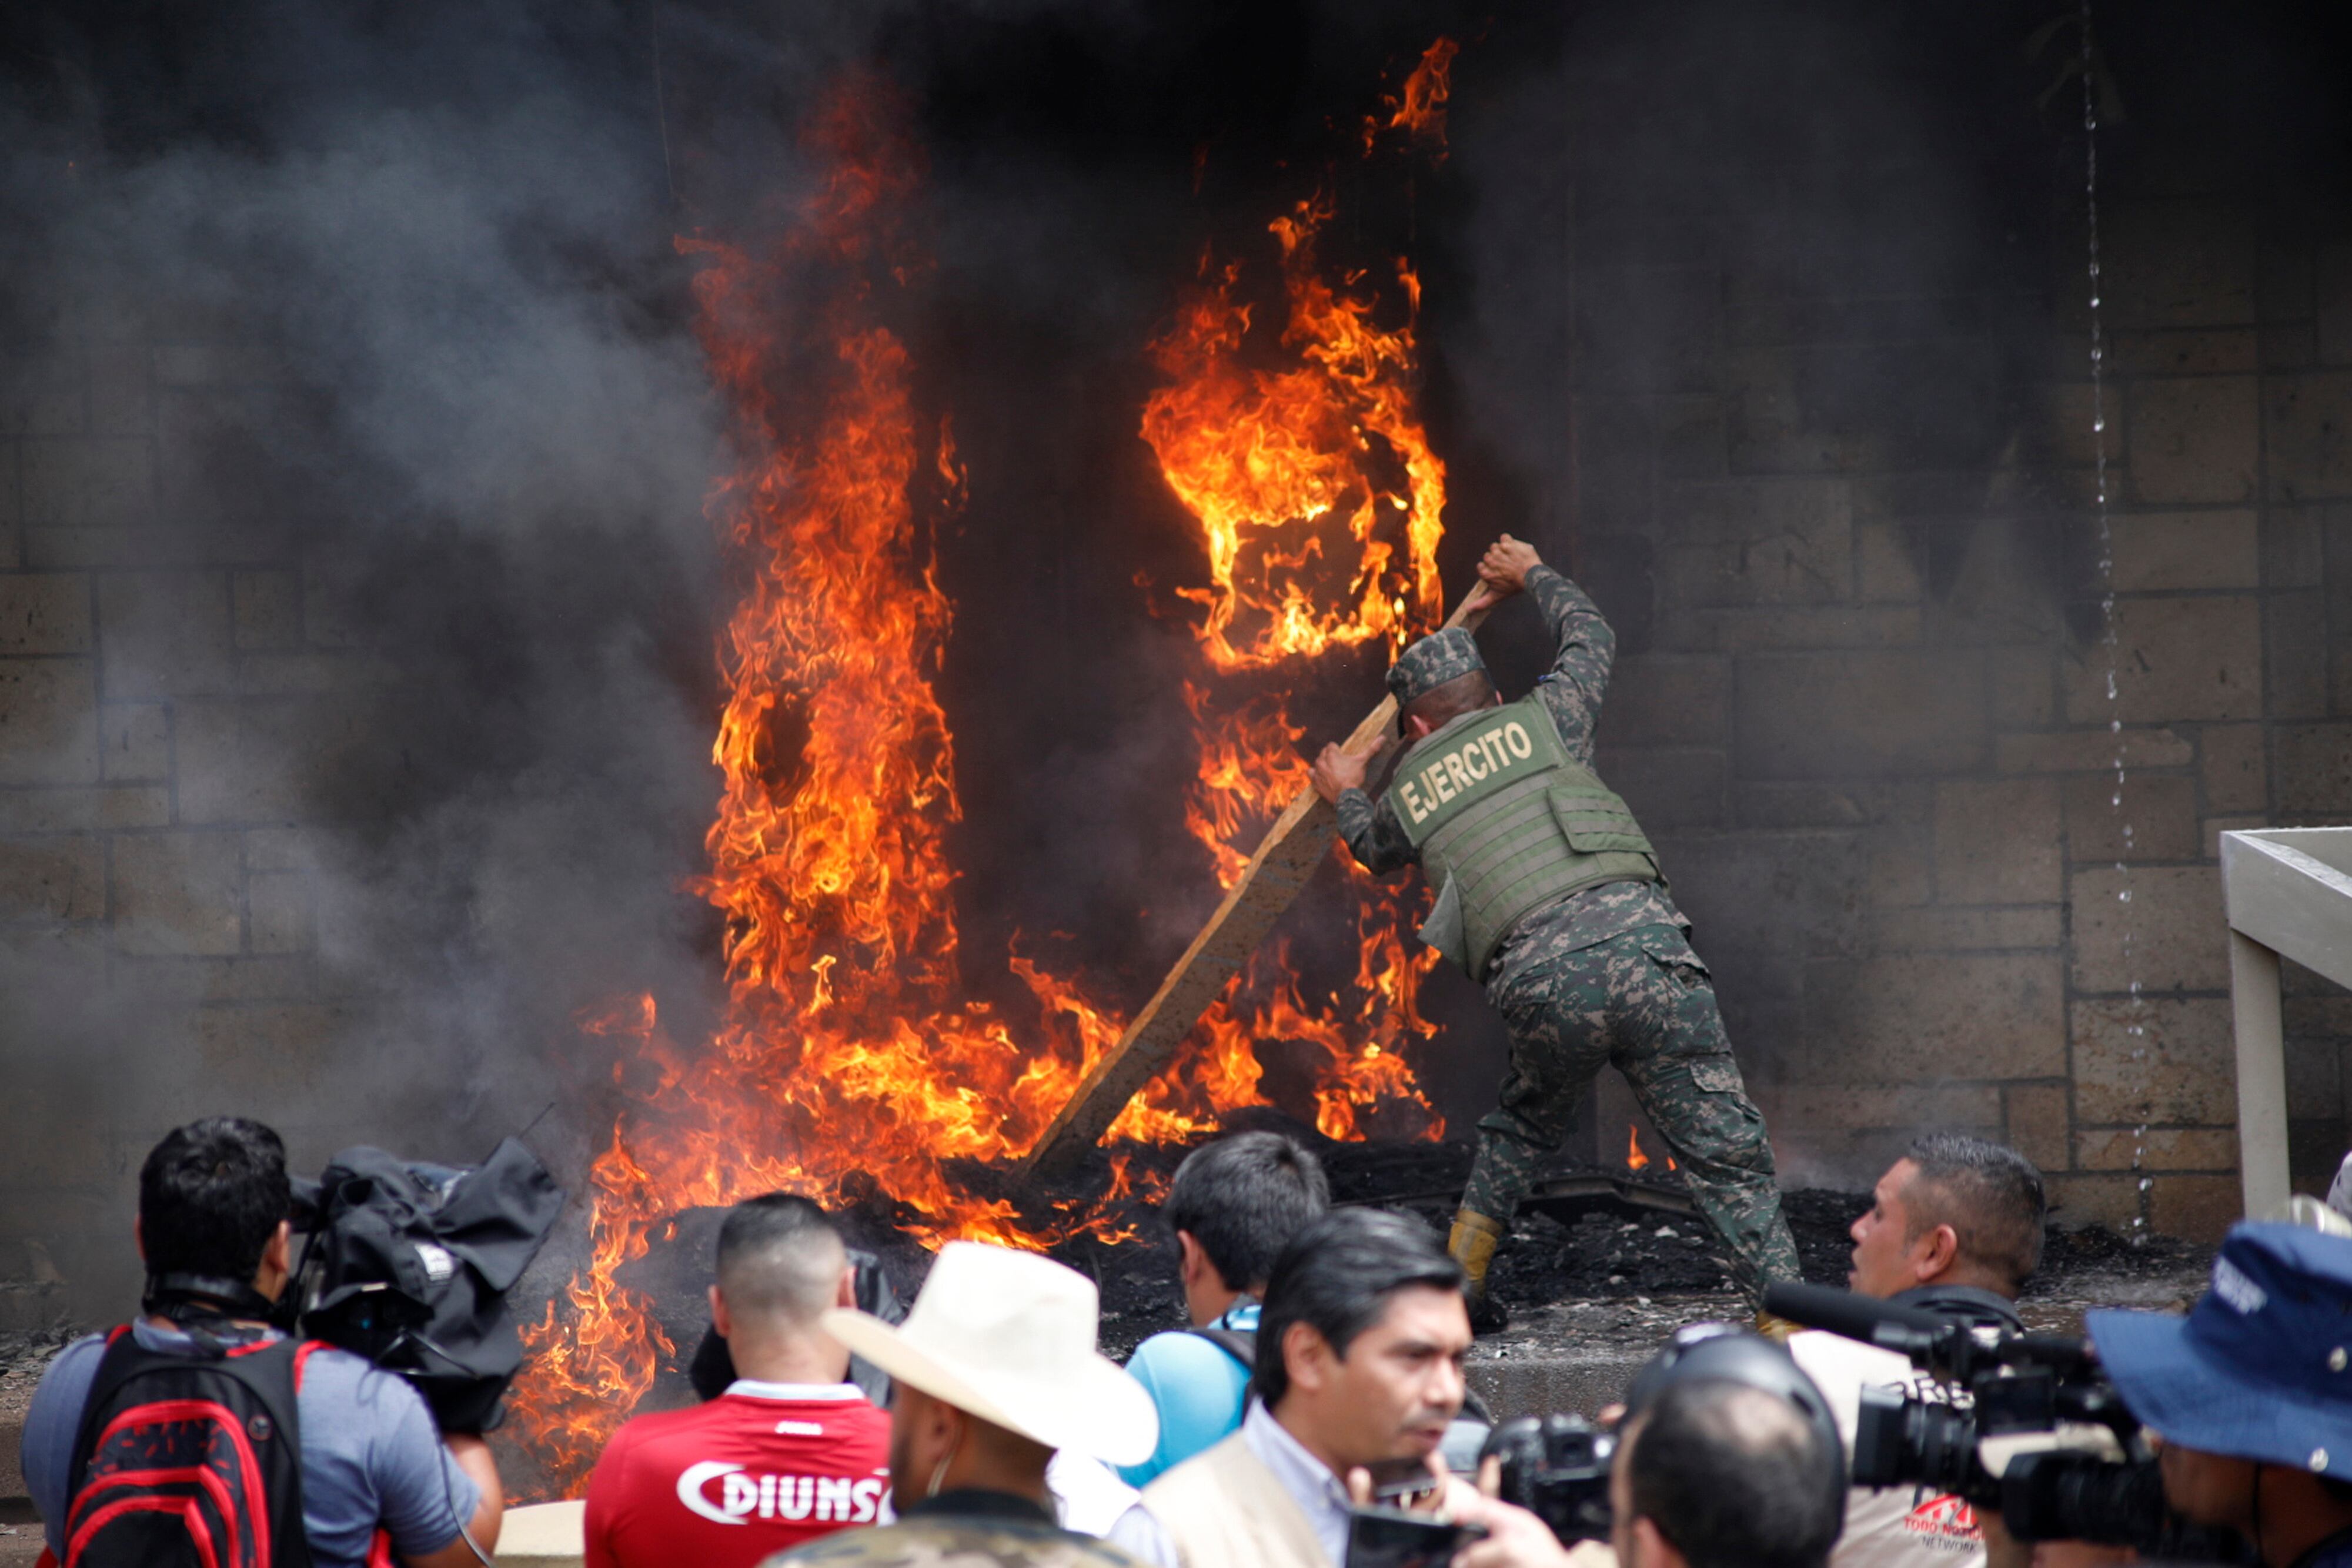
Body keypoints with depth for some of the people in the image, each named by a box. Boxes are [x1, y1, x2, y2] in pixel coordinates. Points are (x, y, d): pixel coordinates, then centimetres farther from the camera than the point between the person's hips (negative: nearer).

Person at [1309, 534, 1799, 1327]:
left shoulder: (1406, 794, 23)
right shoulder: (1541, 722, 19)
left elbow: (1376, 849, 49)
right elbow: (1591, 638, 39)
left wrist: (1347, 798, 70)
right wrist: (1534, 575, 56)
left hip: (1541, 987, 2)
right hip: (1639, 942, -1)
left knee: (1523, 1125, 32)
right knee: (1728, 1157, -1)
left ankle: (1457, 1281, 29)